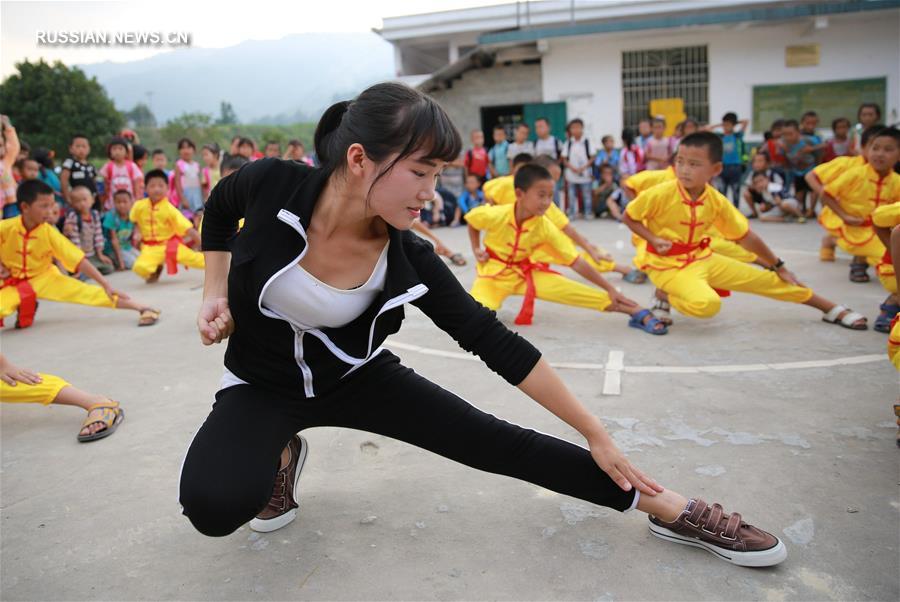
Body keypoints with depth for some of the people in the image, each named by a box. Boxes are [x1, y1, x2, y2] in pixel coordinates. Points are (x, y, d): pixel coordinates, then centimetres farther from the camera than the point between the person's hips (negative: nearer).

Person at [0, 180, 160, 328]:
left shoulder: (49, 232, -16)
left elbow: (80, 261, -18)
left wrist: (106, 285, -23)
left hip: (44, 278, -1)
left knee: (88, 292, -20)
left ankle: (140, 307, -25)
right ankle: (26, 306, 3)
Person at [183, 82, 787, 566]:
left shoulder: (408, 260, -23)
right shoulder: (272, 185, -27)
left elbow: (496, 343, -17)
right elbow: (219, 210, 0)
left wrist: (597, 435, -12)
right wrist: (216, 294, -11)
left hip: (356, 377, 1)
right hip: (263, 384, 0)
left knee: (495, 442, -9)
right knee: (214, 506, -31)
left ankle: (676, 510, 2)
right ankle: (280, 454, 4)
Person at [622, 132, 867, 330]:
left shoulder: (717, 201, -6)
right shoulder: (661, 194, -20)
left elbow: (745, 236, 6)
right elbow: (628, 217, -7)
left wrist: (778, 266, 12)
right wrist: (654, 239, -22)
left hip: (702, 259, 5)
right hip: (668, 265, -5)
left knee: (766, 280, 6)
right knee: (707, 304, -35)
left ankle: (832, 309, 21)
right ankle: (665, 295, -5)